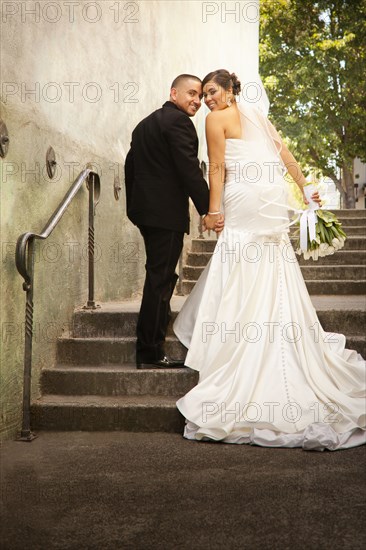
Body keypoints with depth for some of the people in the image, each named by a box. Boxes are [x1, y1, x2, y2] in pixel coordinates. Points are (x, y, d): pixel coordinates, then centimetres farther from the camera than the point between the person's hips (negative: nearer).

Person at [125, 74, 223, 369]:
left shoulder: (145, 123, 20)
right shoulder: (179, 121, -9)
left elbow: (131, 166, 22)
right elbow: (190, 170, -17)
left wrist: (134, 207, 25)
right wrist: (209, 209, -16)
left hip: (145, 209, 10)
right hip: (167, 212, -10)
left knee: (159, 276, 17)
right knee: (160, 279, -6)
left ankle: (148, 348, 23)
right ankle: (151, 353, -2)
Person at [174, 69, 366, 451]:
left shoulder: (217, 118, -1)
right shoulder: (257, 114, 19)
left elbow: (217, 168, -6)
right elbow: (284, 152, 15)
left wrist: (213, 210, -5)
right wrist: (304, 186, 16)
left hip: (246, 201, -7)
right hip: (274, 198, 7)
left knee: (242, 277, -4)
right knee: (272, 276, 13)